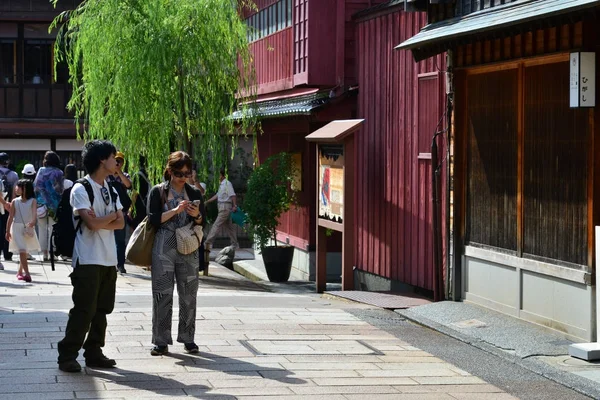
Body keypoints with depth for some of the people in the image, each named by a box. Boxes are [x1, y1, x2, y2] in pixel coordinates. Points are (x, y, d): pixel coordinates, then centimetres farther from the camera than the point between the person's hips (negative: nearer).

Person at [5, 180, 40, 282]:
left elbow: (34, 212, -20)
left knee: (25, 251, 12)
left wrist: (33, 221, -41)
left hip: (28, 228, 0)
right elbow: (11, 217, 4)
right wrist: (8, 231, 3)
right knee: (22, 250, -13)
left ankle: (20, 272, 29)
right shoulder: (15, 202, 2)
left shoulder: (32, 201, -3)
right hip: (17, 228, 0)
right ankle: (26, 273, -22)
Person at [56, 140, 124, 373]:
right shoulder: (81, 189, -10)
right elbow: (92, 224, -20)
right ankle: (67, 356, -1)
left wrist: (100, 220, -12)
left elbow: (120, 223, 4)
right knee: (84, 310, -8)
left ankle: (94, 353, 17)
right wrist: (111, 216, -4)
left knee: (102, 310, 9)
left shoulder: (111, 190, 14)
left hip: (109, 259, 7)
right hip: (88, 259, -7)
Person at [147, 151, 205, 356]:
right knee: (162, 295, -3)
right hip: (164, 248, -3)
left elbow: (203, 222, 11)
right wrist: (175, 210, -16)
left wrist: (197, 215, -11)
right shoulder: (158, 191, 2)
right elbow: (153, 219, -7)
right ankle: (161, 341, 2)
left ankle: (188, 339, 13)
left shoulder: (194, 193, 11)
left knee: (188, 295, 3)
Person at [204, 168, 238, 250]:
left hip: (225, 207, -10)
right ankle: (234, 244, 14)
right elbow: (217, 196, 21)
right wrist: (207, 202, 21)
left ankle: (208, 243, -12)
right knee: (228, 226, 11)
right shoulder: (222, 185, 17)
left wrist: (234, 206, -23)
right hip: (222, 207, 10)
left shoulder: (227, 183, -11)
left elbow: (232, 195, -16)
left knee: (217, 225, -10)